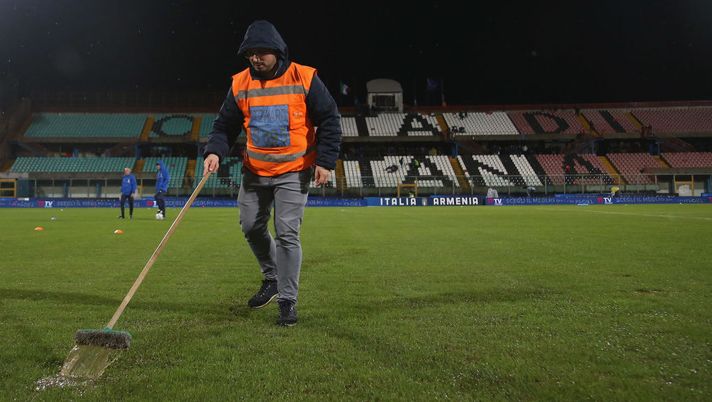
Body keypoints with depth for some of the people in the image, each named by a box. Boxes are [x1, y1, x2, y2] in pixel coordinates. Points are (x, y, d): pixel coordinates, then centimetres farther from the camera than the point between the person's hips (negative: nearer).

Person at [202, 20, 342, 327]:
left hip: (293, 172, -4)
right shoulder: (240, 84, 1)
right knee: (251, 227, 9)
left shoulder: (304, 78, -9)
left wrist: (325, 161, -13)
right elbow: (225, 125, 6)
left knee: (287, 234, -8)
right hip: (255, 172, 5)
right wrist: (214, 151, -13)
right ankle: (271, 277, 34)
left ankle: (287, 301, 3)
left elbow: (329, 120, -6)